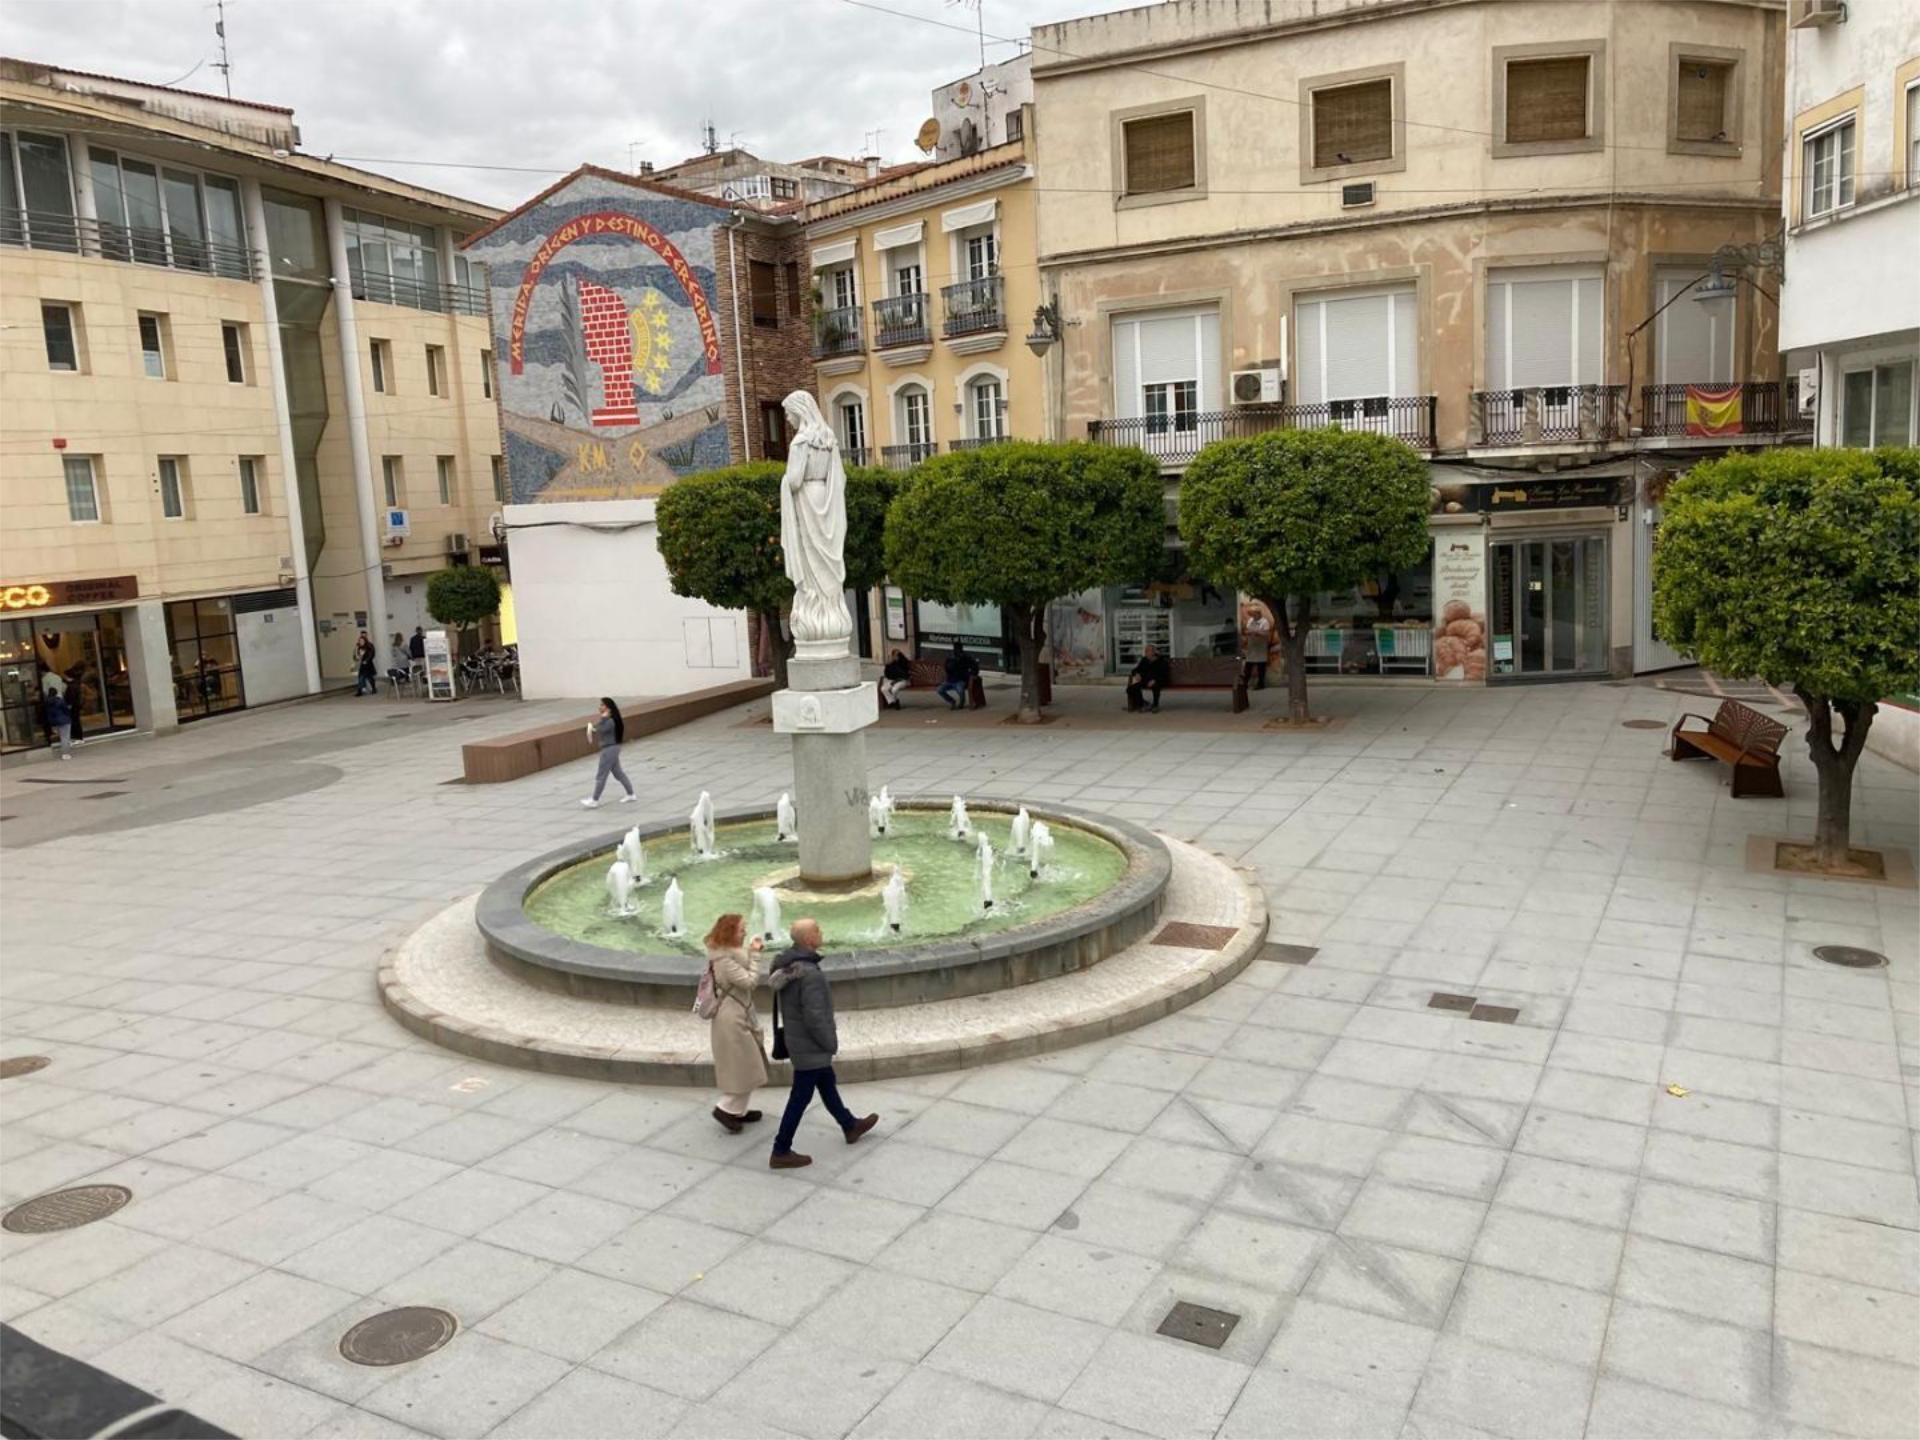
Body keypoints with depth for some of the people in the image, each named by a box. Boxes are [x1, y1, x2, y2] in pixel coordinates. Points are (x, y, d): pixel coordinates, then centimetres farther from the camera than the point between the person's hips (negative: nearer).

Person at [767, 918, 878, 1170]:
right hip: (811, 1047, -9)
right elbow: (815, 1017, -28)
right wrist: (831, 1043, -12)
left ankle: (850, 1126, 43)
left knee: (827, 1084, 25)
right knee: (800, 1098, 4)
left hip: (797, 1040, 9)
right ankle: (781, 1152, 14)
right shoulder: (809, 973, -30)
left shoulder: (788, 963, -1)